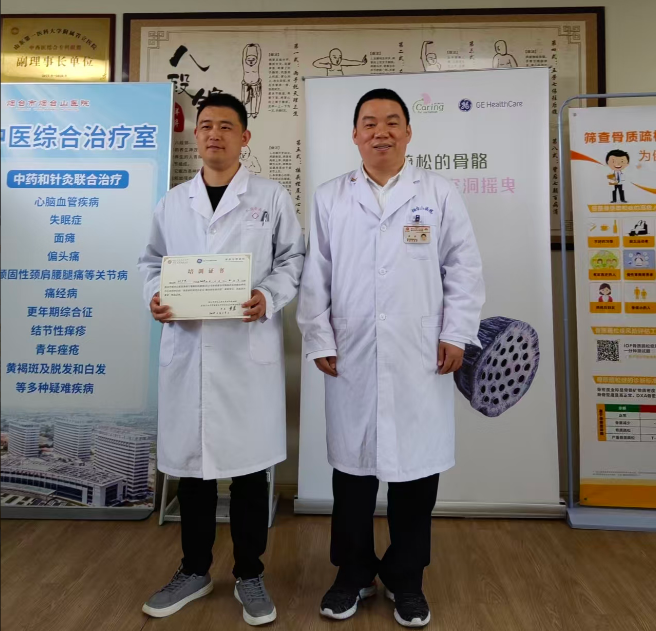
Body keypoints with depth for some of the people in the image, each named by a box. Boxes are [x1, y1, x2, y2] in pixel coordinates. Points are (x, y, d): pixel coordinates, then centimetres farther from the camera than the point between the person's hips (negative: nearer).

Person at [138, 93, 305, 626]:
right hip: (185, 348, 3)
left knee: (249, 465, 6)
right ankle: (195, 571, 33)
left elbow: (294, 259, 3)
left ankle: (250, 575, 27)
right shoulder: (173, 202, 14)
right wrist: (154, 297, -2)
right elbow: (153, 261, 18)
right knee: (191, 462, 13)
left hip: (249, 349, -3)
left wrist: (269, 298, -14)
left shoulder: (273, 197, 5)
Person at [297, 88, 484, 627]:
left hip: (421, 360, 0)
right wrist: (319, 340, 0)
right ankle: (354, 573, 31)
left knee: (416, 468, 8)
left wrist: (457, 335, -3)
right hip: (351, 360, 1)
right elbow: (315, 277, 6)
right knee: (352, 467, 10)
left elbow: (464, 268, 5)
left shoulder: (440, 193, 7)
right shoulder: (330, 198, 9)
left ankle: (406, 579, 30)